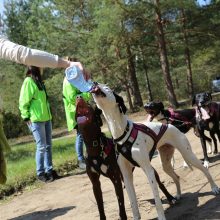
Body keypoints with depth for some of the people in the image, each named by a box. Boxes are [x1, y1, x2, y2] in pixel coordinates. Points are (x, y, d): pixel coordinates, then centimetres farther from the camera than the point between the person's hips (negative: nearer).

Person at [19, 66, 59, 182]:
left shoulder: (39, 81, 16)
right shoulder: (29, 81, -10)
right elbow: (23, 102, -12)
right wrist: (26, 117, -12)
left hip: (46, 118, 8)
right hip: (36, 120, -8)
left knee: (48, 146, 9)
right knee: (41, 147, -4)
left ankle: (49, 170, 18)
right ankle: (40, 173, 7)